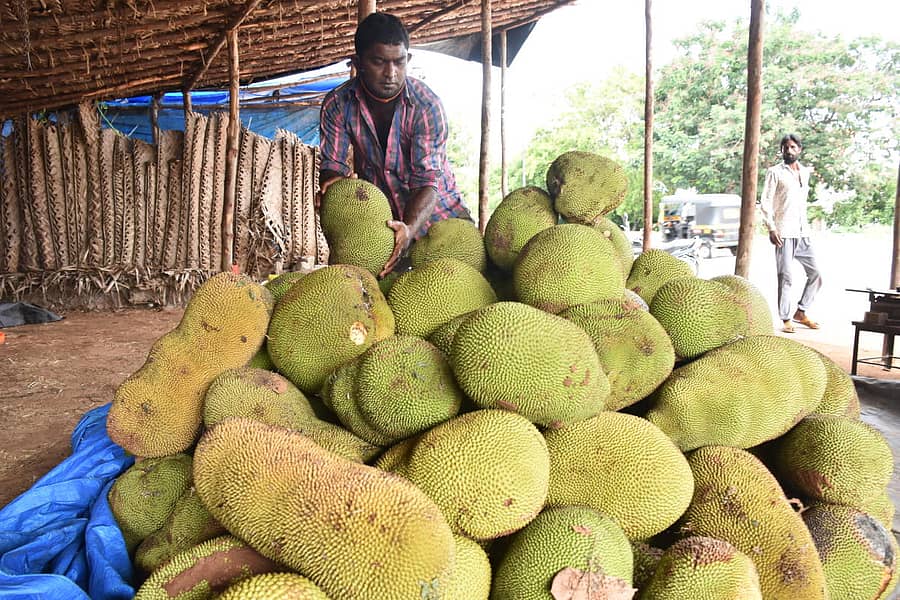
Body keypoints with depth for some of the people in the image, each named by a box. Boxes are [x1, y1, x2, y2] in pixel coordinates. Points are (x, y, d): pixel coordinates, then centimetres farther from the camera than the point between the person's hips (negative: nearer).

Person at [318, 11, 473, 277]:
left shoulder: (426, 104, -19)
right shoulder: (337, 104, -10)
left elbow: (427, 181, -25)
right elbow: (332, 164, -7)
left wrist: (409, 229, -44)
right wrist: (333, 178, -34)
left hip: (433, 206, -1)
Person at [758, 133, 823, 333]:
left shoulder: (805, 172, 17)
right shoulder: (775, 172, 0)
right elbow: (765, 202, -5)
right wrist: (771, 228, -14)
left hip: (803, 233, 6)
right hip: (784, 233, -6)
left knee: (815, 274, 5)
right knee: (785, 278, -4)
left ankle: (800, 312, 18)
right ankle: (786, 320, 4)